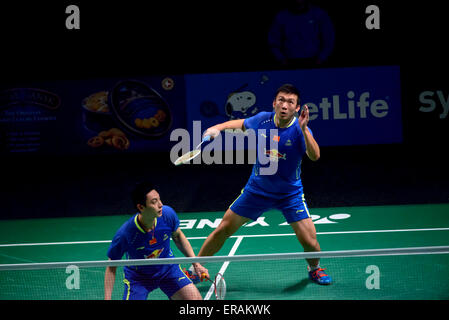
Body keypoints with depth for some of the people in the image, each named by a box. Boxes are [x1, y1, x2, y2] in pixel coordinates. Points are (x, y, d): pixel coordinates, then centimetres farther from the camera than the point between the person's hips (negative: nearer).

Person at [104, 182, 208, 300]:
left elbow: (177, 236, 1)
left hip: (168, 269, 3)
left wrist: (195, 263, -3)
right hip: (138, 276, -3)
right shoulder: (124, 234, -32)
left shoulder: (168, 214, -23)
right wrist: (107, 298, -26)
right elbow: (111, 268, -18)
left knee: (196, 299, -10)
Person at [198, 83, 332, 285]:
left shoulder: (300, 129, -19)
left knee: (309, 241, -11)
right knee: (222, 230, 2)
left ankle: (314, 269, 23)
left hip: (290, 194, -2)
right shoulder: (262, 120, -9)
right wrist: (218, 128, 1)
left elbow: (315, 156, -37)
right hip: (257, 190, 2)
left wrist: (304, 129, -48)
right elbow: (241, 124, 14)